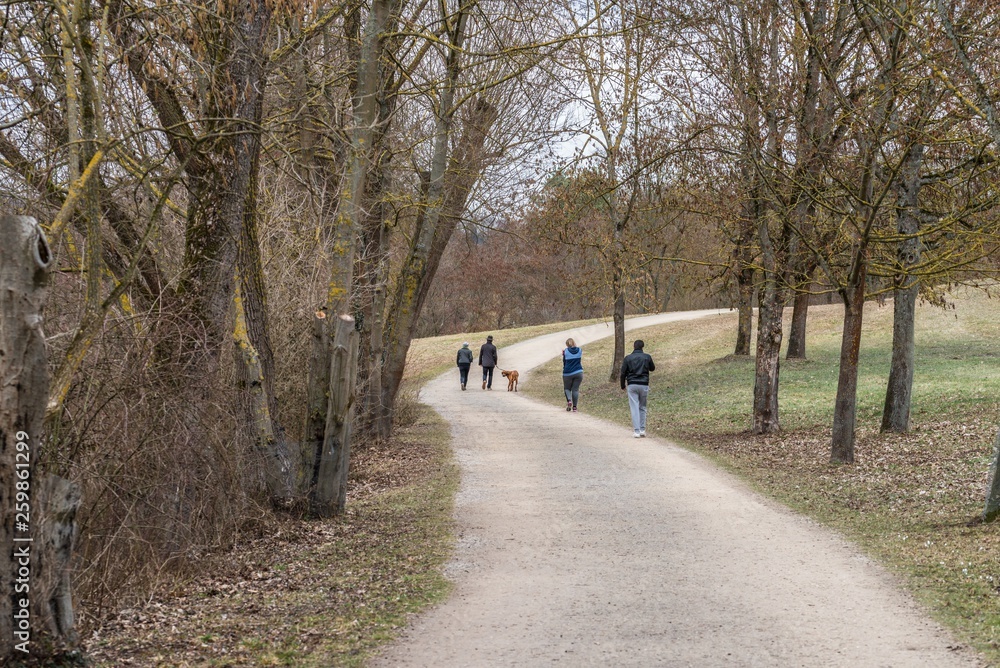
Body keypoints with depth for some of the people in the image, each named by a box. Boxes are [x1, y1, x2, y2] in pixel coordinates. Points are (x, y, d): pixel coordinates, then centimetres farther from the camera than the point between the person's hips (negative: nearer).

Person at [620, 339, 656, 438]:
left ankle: (636, 431, -8)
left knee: (634, 408, -2)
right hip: (644, 385, 1)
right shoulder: (647, 357, 2)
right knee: (642, 408, 14)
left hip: (632, 385, -1)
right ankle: (642, 430, 11)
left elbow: (623, 373, 2)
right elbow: (652, 368, 19)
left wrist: (623, 386, 14)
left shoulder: (628, 358, 1)